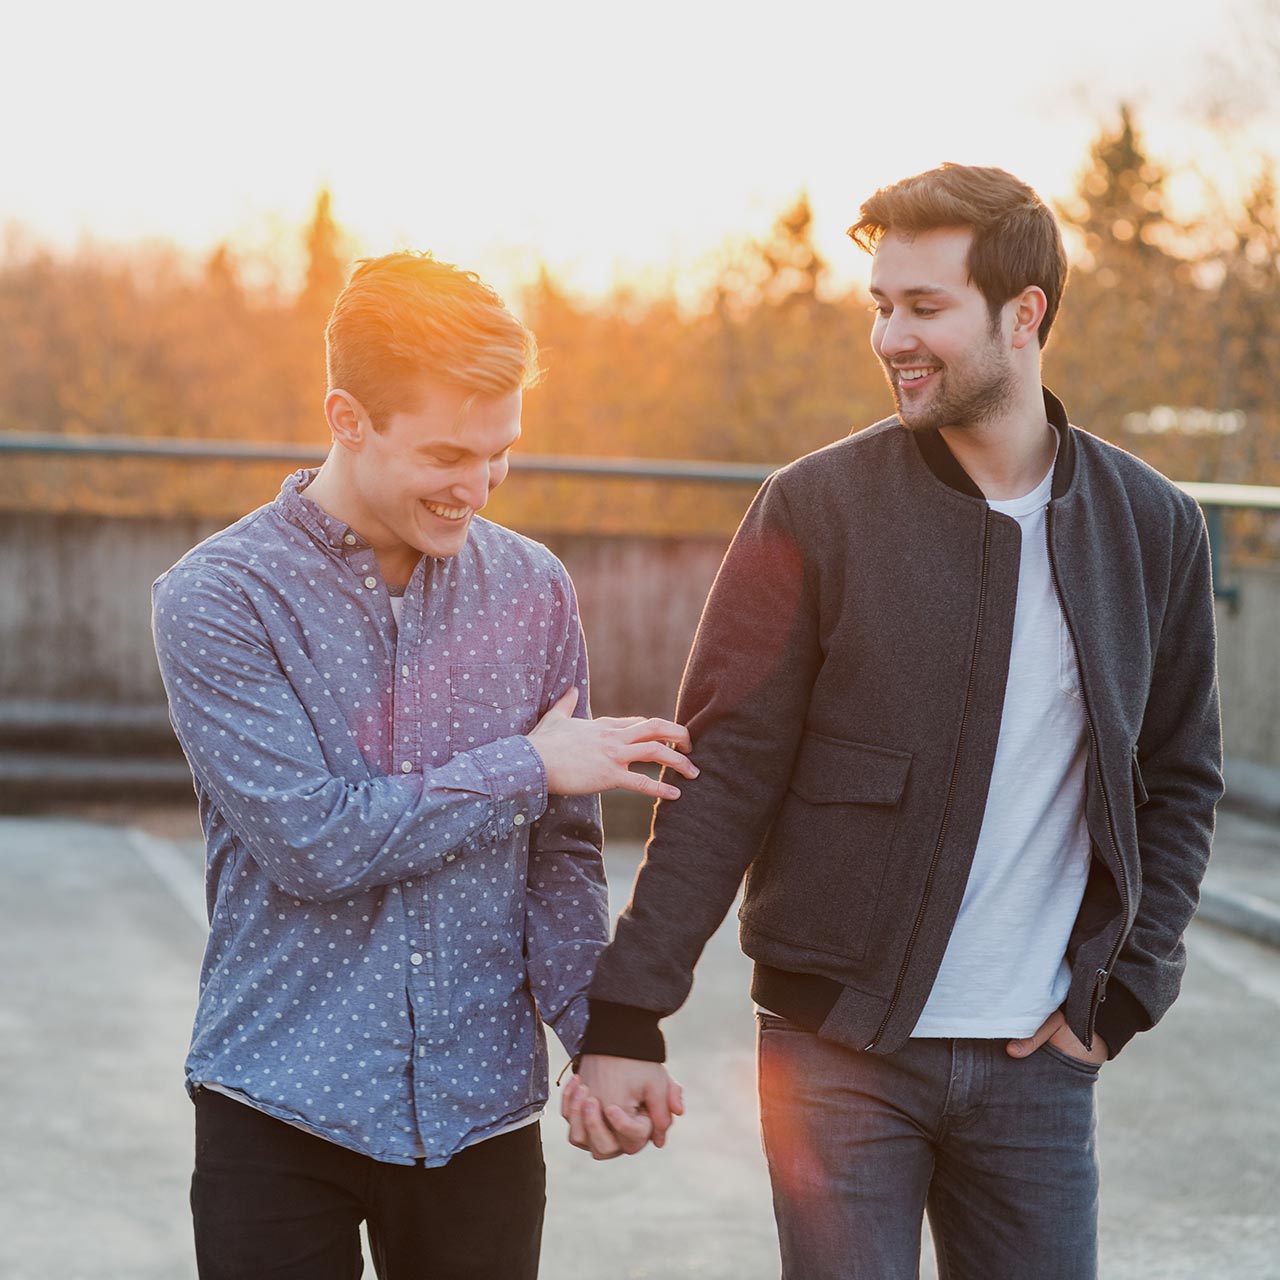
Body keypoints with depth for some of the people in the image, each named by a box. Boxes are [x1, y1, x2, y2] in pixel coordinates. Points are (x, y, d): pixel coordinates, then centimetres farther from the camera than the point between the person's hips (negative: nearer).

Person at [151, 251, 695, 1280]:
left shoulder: (533, 589, 4)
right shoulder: (217, 598, -8)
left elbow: (561, 854, 6)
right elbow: (311, 840, -16)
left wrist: (607, 1038, -7)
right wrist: (525, 769, -10)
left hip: (482, 1110, 3)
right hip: (281, 1111, -3)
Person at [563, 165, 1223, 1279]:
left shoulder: (1151, 527, 4)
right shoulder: (816, 509, -4)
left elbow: (1181, 780, 11)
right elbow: (722, 774, -5)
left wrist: (1119, 989, 0)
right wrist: (625, 1019, -11)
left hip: (1036, 1062, 2)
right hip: (839, 1051, -2)